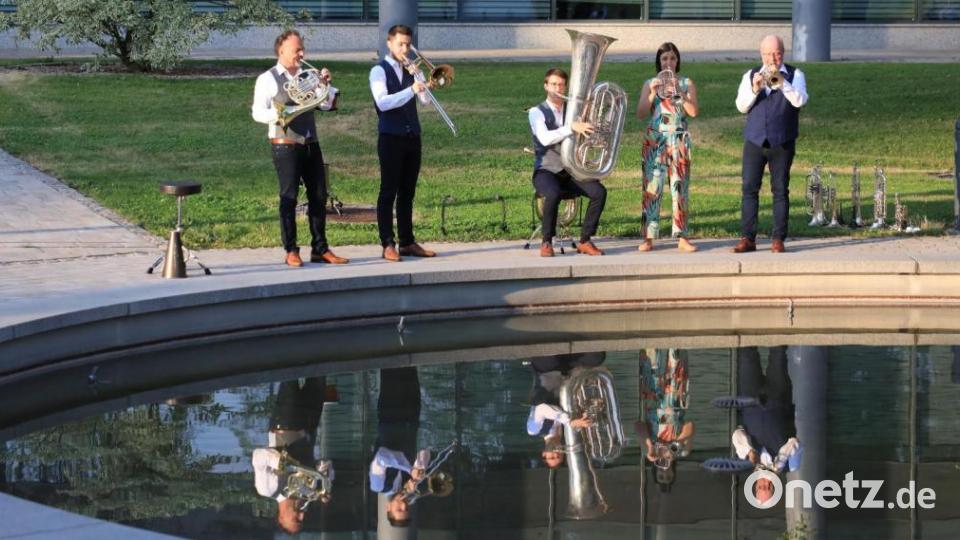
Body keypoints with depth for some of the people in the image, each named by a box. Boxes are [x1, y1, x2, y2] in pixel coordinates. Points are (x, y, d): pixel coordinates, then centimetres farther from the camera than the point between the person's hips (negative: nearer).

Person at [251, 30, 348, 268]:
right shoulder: (268, 79, -2)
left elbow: (328, 104, 13)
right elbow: (258, 112, -9)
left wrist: (325, 85, -4)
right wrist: (278, 114, -26)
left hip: (310, 144, 6)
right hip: (286, 147, -6)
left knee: (319, 196, 5)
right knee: (289, 197, -3)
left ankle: (320, 249, 12)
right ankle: (291, 251, 3)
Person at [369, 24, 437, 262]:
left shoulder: (411, 70, 14)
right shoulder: (379, 71, -4)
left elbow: (425, 98, 5)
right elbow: (383, 102, -18)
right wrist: (411, 90, -27)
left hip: (412, 137, 6)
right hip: (391, 138, -6)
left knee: (407, 193, 9)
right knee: (388, 192, -4)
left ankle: (407, 242, 12)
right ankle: (388, 245, -4)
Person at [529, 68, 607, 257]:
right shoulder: (537, 112, -3)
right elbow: (545, 138, -23)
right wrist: (572, 127, -34)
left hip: (571, 172, 4)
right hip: (546, 172, -4)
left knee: (599, 192, -22)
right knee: (553, 194, -37)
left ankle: (585, 241, -11)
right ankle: (547, 242, -19)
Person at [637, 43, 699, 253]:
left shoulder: (686, 83, 8)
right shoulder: (650, 84, 9)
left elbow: (694, 111, -4)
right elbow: (640, 114, 0)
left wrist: (680, 93, -16)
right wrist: (653, 94, -12)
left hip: (679, 140, 0)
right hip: (655, 139, 0)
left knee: (680, 188, -3)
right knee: (652, 188, -6)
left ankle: (681, 238, -1)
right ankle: (648, 238, -5)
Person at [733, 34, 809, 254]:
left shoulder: (794, 75, 4)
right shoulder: (750, 76, 11)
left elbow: (799, 101, -12)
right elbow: (741, 106, 2)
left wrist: (781, 81, -20)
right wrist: (754, 89, -14)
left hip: (782, 143, -2)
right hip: (755, 140, 2)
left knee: (780, 190, -1)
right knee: (749, 188, -3)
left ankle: (778, 240, 2)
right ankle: (747, 238, 0)